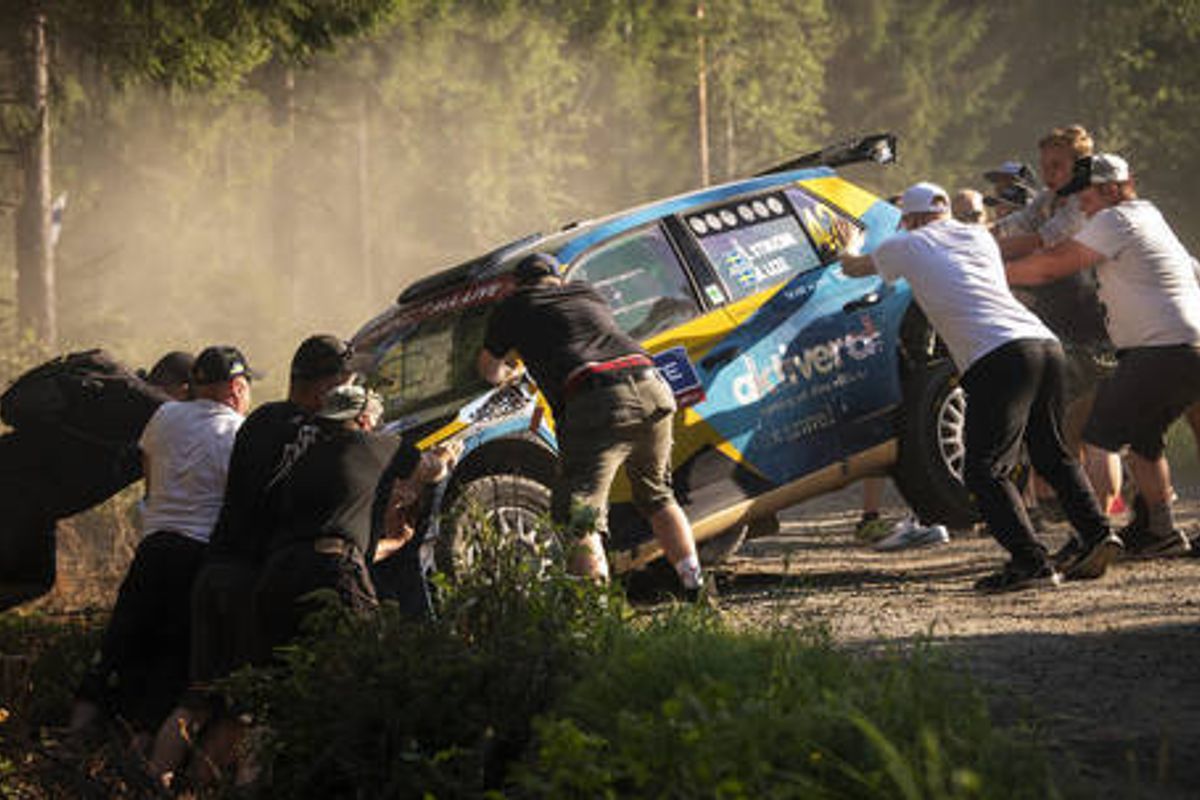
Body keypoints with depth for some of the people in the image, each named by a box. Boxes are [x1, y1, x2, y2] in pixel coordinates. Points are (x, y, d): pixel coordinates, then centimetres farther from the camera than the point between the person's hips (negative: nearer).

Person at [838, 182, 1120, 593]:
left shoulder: (908, 246, 13)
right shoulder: (979, 237, 27)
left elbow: (853, 268, 32)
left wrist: (850, 246, 56)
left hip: (996, 359, -6)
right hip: (1046, 344, 6)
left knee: (985, 470, -5)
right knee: (1051, 454, 19)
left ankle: (1031, 561, -17)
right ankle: (1097, 531, 3)